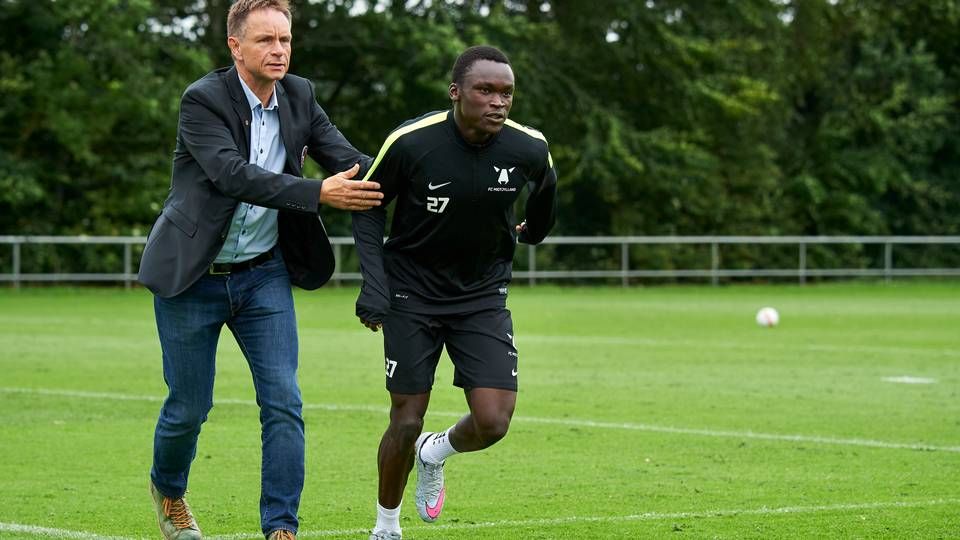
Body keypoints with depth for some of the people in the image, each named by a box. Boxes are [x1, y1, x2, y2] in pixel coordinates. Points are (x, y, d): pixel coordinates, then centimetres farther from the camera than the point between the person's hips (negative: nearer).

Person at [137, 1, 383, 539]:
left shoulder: (299, 97, -1)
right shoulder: (203, 100, -18)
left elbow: (351, 162, -4)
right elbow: (233, 173, -31)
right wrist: (318, 194, -40)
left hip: (263, 273, 4)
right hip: (193, 275, -4)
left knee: (284, 403, -8)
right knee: (189, 407, 7)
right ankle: (168, 490, 37)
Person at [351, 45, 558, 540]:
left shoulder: (528, 150, -13)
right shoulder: (411, 142, -21)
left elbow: (545, 189, 13)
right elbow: (368, 207, -5)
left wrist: (534, 232, 31)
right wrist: (373, 284, -14)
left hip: (483, 295, 2)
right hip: (412, 294, -2)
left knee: (493, 421, -10)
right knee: (406, 421, -2)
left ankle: (434, 454, 26)